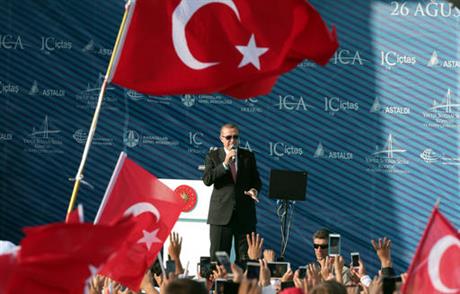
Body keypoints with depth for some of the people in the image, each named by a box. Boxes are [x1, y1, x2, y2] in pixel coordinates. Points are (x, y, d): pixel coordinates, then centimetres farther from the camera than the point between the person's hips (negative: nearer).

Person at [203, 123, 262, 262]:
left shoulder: (248, 156, 10)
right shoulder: (213, 156, 5)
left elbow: (256, 180, 14)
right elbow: (207, 180, -7)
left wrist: (254, 190, -8)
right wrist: (225, 164, -16)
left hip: (245, 214, 2)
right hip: (221, 213, -2)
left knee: (245, 257, 1)